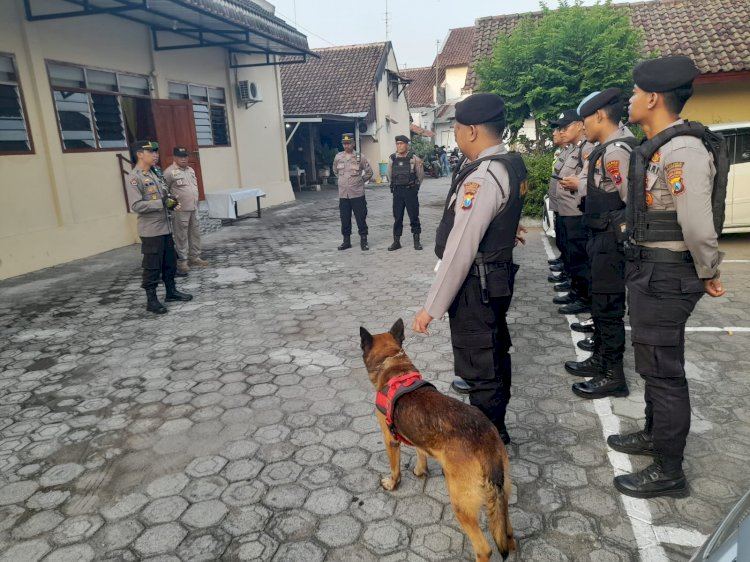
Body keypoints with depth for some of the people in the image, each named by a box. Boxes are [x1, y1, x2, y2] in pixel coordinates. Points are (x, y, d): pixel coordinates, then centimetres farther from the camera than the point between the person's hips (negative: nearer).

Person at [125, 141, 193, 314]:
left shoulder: (154, 174, 13)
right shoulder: (134, 178, -14)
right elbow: (135, 205, -22)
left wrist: (170, 201, 1)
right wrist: (162, 203, -22)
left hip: (165, 227, 8)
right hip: (150, 231, -8)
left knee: (170, 262, 17)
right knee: (152, 266, 0)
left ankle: (171, 291, 30)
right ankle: (151, 300, 10)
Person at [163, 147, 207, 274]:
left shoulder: (191, 170, 14)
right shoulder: (169, 172, -10)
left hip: (194, 208, 7)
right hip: (180, 210, -7)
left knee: (195, 234, 12)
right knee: (181, 237, -2)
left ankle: (194, 258, 23)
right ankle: (181, 261, 5)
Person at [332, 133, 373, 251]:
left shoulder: (360, 157, -3)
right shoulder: (338, 157, 5)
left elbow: (369, 172, 6)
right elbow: (335, 171, 22)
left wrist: (360, 181, 5)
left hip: (357, 193, -3)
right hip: (343, 194, 3)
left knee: (361, 218, 0)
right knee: (345, 219, 8)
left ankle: (363, 241, 10)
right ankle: (346, 241, 18)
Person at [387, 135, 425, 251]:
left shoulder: (413, 158, -4)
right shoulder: (392, 159, 3)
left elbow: (420, 176, 3)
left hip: (411, 190, -2)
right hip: (397, 191, 2)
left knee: (414, 216, 3)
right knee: (397, 217, 7)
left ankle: (416, 240, 14)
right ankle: (396, 241, 15)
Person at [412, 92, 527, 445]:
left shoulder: (483, 177, -25)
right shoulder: (511, 164, 5)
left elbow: (460, 250, -27)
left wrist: (432, 308, -21)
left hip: (476, 283, -11)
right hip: (497, 274, 11)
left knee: (479, 368, 4)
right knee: (495, 354, 22)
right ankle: (495, 429, 41)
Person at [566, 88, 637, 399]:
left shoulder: (616, 150, -19)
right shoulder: (609, 146, 12)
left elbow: (634, 199, -22)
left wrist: (624, 233, -13)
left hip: (612, 239, -10)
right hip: (603, 236, 10)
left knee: (608, 306, -1)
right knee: (600, 303, 19)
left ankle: (613, 376, 11)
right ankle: (600, 359, 33)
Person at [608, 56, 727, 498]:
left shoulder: (682, 150, -21)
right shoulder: (659, 147, 10)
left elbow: (698, 225, -25)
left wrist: (708, 274, -11)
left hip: (667, 275, -10)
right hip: (650, 270, 10)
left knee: (664, 369, 1)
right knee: (654, 362, 21)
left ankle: (669, 471, 16)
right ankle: (655, 434, 40)